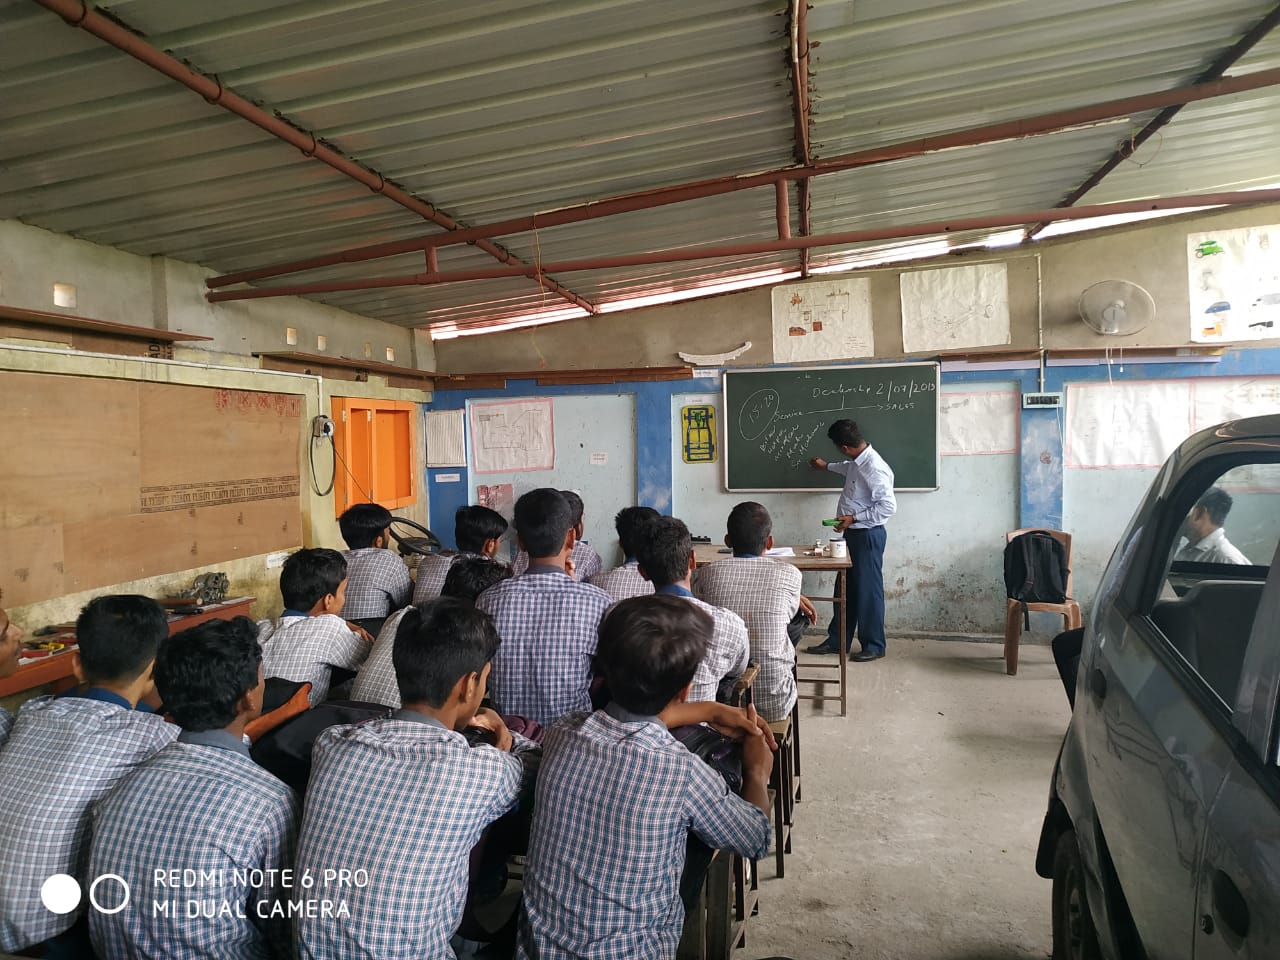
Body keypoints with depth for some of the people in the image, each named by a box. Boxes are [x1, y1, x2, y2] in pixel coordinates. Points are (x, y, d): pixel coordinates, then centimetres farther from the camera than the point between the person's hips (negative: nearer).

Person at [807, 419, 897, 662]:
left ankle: (874, 646, 16)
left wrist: (853, 518, -22)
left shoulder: (874, 468, -25)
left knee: (868, 590, 2)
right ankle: (837, 641, 24)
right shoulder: (857, 462, 4)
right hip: (852, 533, 9)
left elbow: (889, 506, -26)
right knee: (845, 589, 14)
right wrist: (827, 466, 44)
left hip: (867, 536, -9)